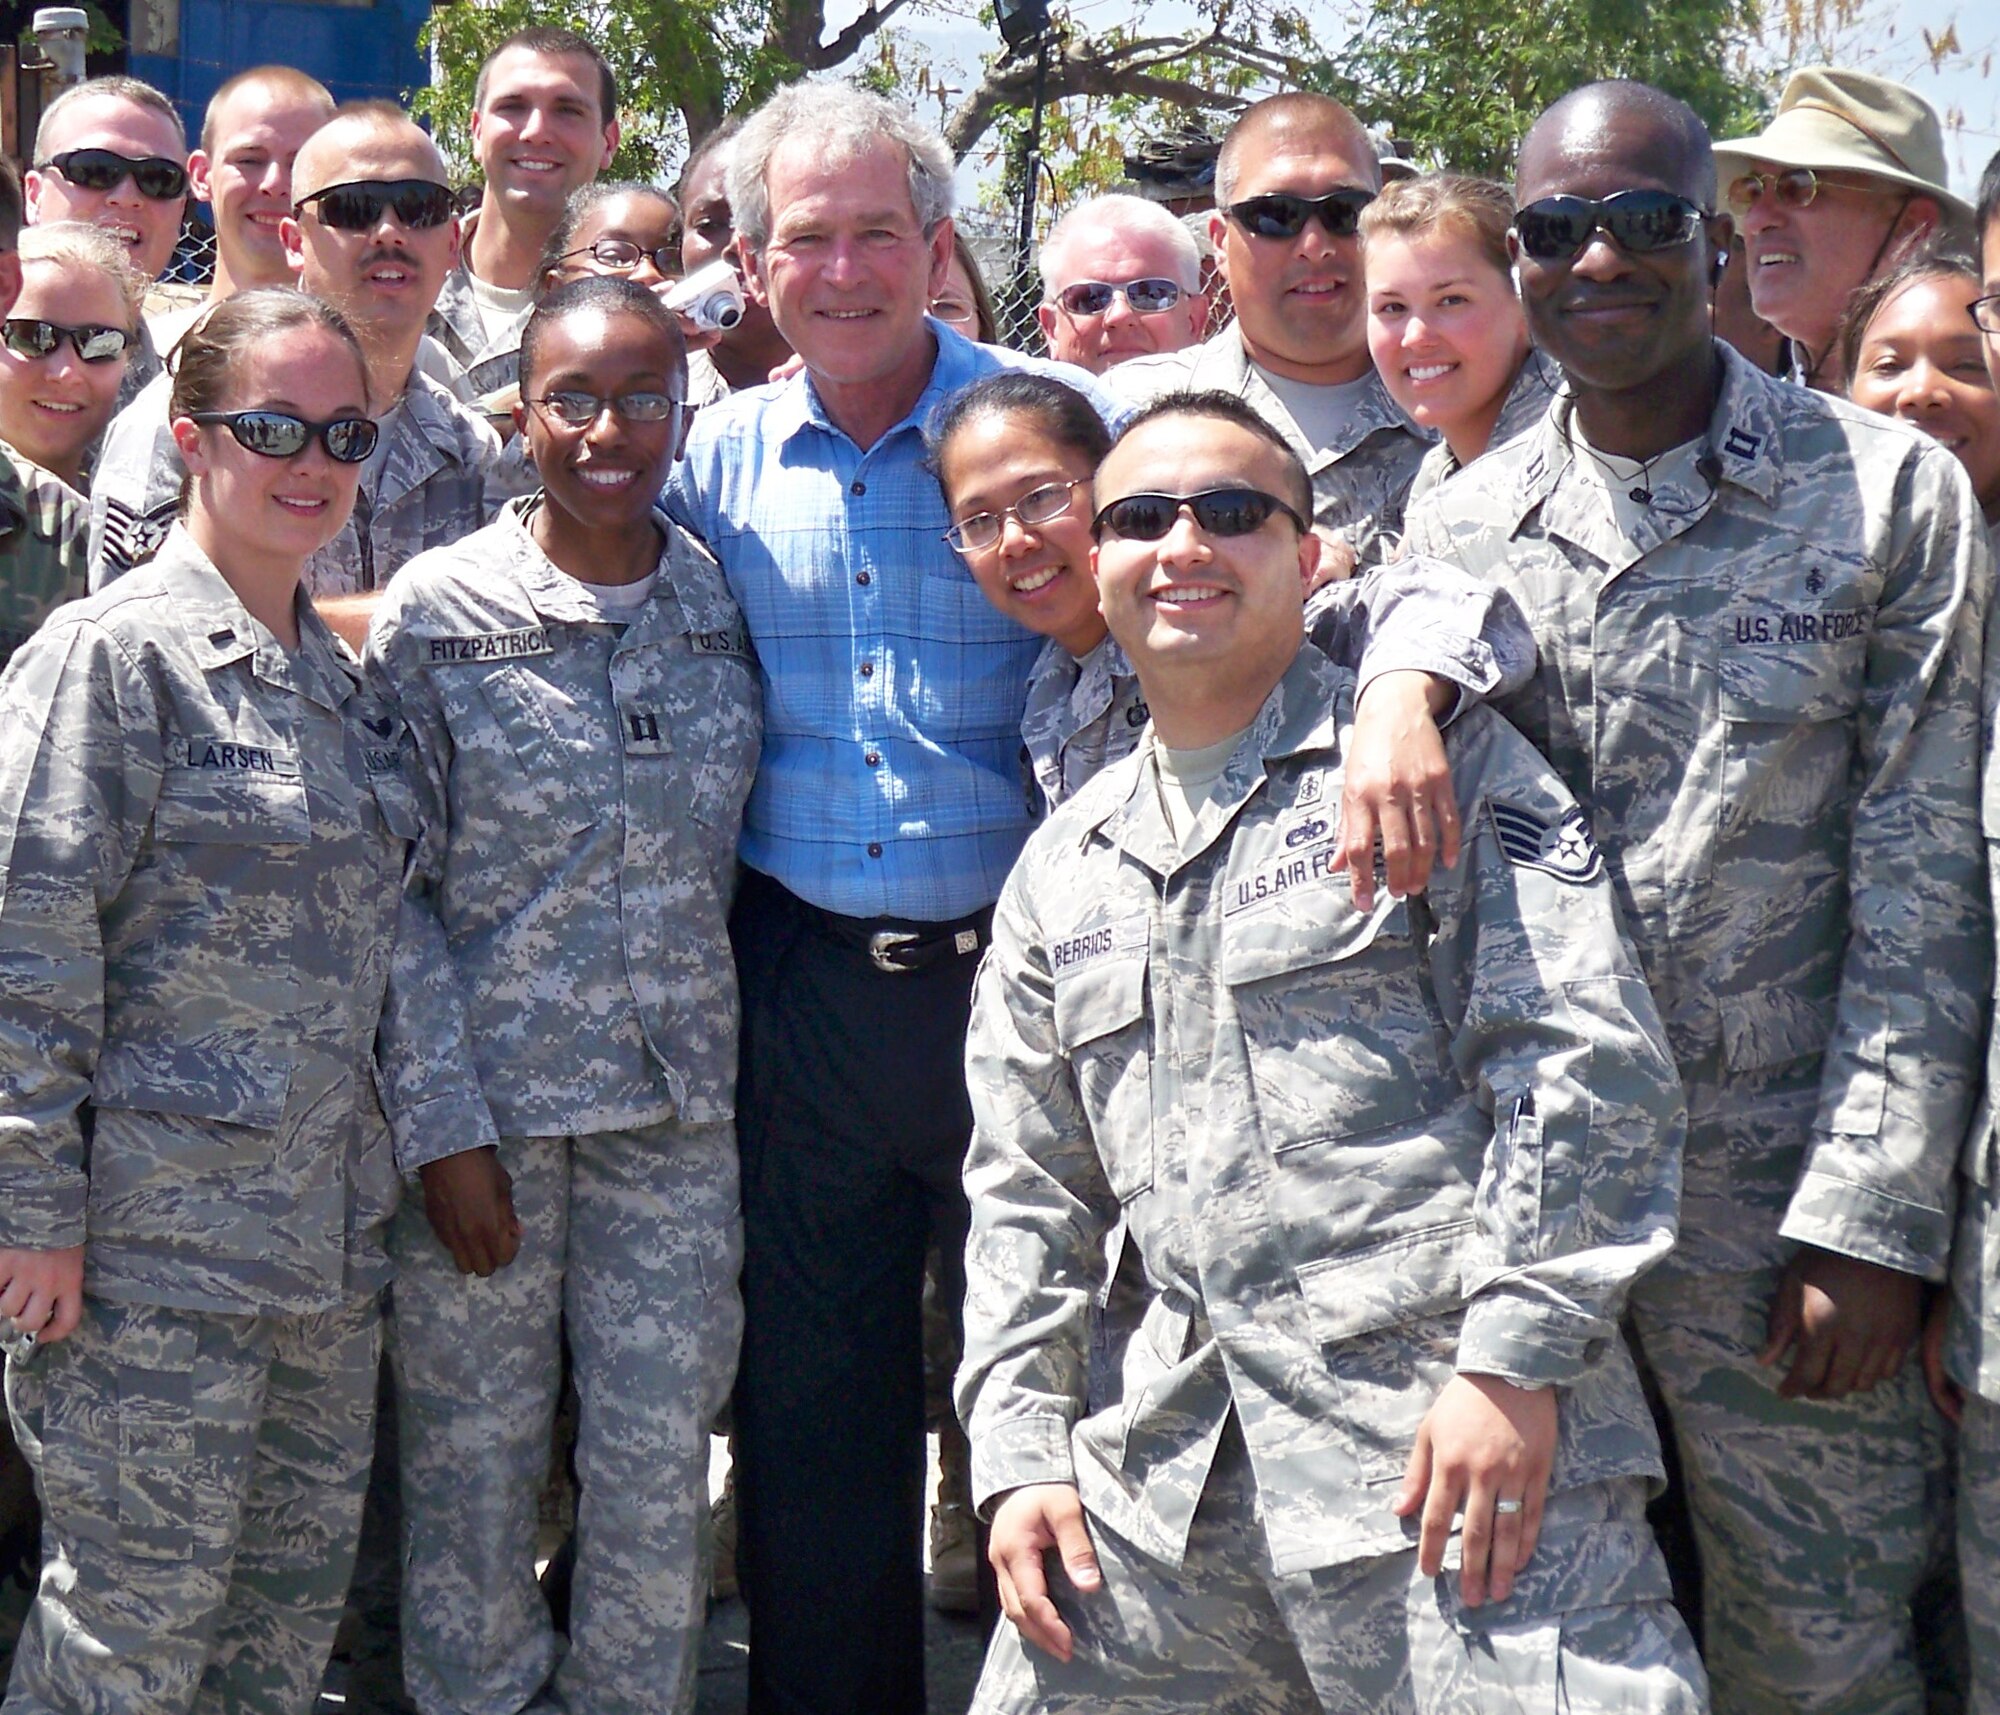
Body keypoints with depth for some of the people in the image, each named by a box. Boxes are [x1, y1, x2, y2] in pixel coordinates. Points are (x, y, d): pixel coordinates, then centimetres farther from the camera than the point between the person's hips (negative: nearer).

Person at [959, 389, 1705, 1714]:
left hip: (1451, 1439, -5)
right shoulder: (1062, 870, 19)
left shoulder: (1433, 760, 2)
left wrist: (1514, 1361, -13)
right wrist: (1021, 1445, 10)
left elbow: (1588, 1068, -6)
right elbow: (1026, 1187, 21)